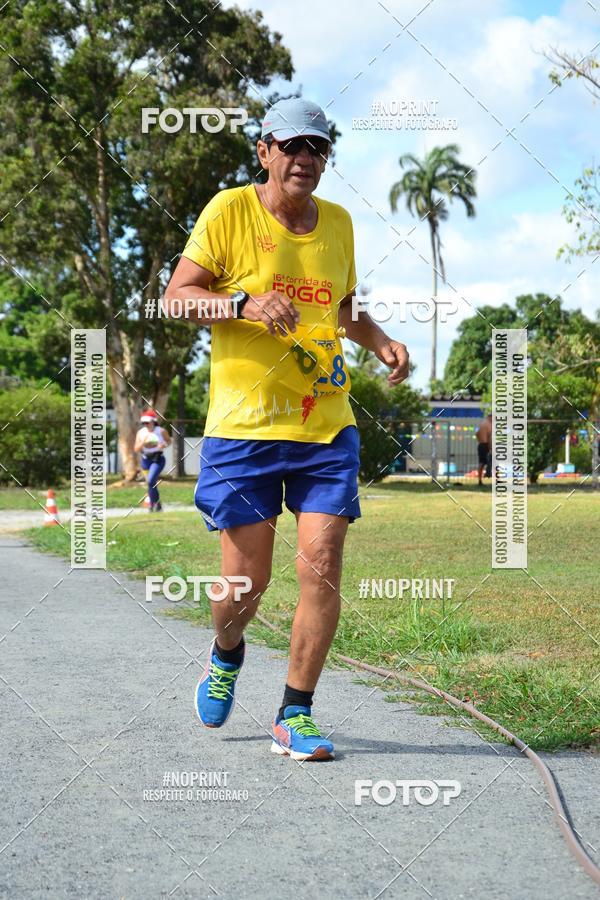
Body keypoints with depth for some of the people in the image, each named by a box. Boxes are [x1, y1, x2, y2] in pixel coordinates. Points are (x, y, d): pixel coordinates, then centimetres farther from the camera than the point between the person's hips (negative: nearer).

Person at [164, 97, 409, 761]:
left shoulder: (338, 222, 12)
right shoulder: (229, 210, -2)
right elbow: (176, 297, -5)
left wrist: (381, 342, 6)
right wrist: (246, 302, -22)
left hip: (328, 428, 4)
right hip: (244, 428, -3)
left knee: (321, 569, -5)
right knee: (246, 580, 1)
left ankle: (294, 718, 9)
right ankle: (225, 656, 37)